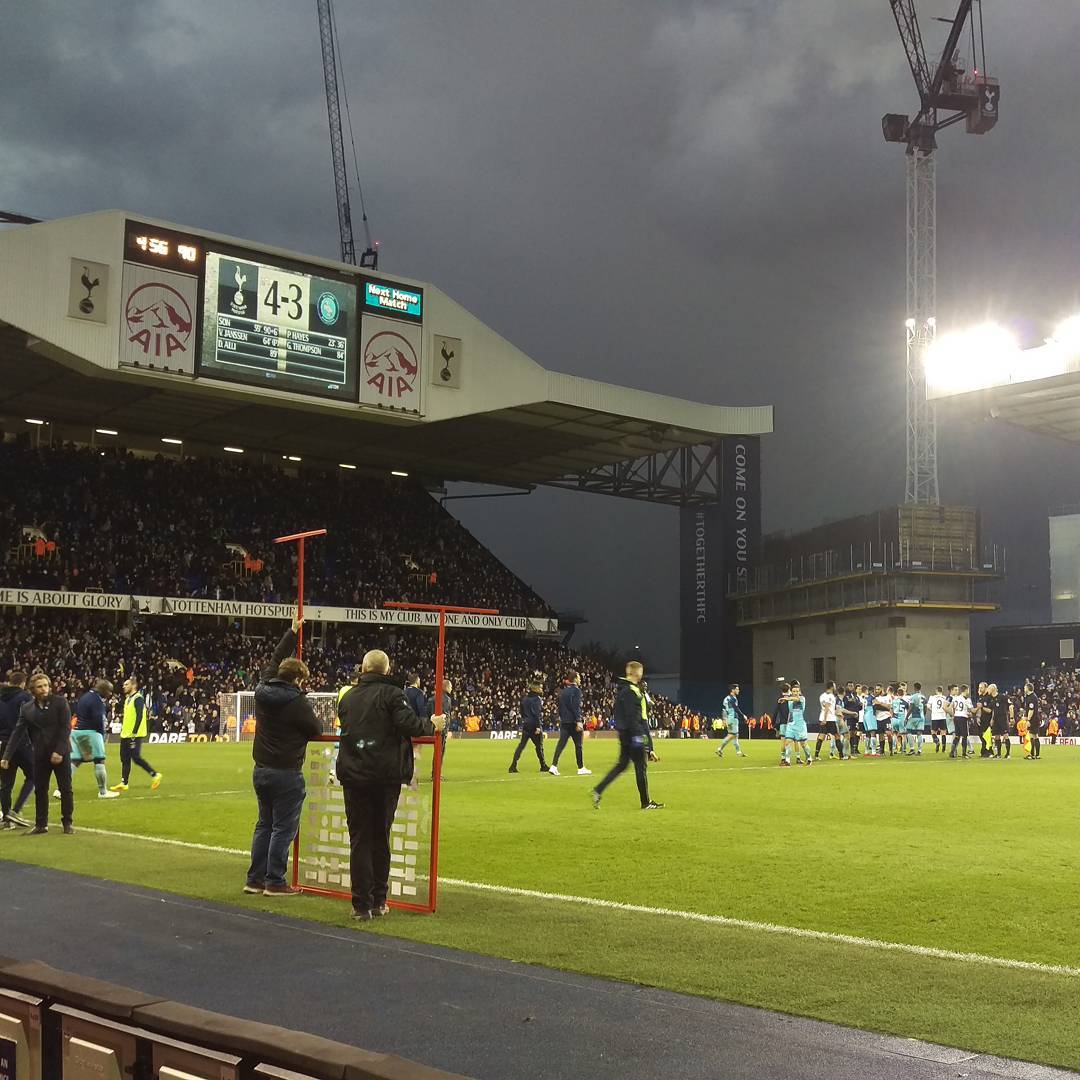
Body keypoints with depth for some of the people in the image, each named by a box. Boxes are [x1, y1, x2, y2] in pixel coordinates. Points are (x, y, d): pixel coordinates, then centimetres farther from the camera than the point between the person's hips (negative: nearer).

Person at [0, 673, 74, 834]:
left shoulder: (60, 701, -5)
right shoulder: (27, 708, 4)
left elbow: (65, 728, -9)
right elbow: (17, 734, 2)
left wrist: (59, 751, -17)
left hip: (61, 753, -3)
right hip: (40, 755, 3)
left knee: (65, 789, 2)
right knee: (40, 790, 7)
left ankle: (67, 823, 12)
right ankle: (41, 824, 17)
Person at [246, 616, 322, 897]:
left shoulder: (263, 691, 3)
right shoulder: (297, 703, -17)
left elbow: (275, 661, 19)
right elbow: (316, 731, -4)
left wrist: (291, 633, 29)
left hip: (260, 770, 8)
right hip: (286, 773, -8)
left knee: (264, 825, 17)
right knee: (283, 828, 0)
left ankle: (255, 879, 19)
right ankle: (275, 882, 2)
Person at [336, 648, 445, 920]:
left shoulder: (348, 697, 10)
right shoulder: (391, 693, -5)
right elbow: (408, 723, -17)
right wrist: (432, 725, 1)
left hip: (353, 776, 2)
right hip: (385, 776, -2)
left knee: (359, 840, 5)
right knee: (381, 839, 10)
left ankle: (361, 905, 2)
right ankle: (378, 902, 16)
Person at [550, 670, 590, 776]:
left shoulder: (563, 691, 14)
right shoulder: (576, 690, -9)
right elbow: (576, 707, -17)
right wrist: (579, 721, -20)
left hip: (564, 721, 6)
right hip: (573, 721, -6)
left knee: (561, 743, 2)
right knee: (578, 745, 4)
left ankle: (554, 766, -10)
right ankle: (581, 768, 11)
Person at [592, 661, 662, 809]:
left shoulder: (623, 689, 15)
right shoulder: (631, 691, -17)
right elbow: (632, 717, -22)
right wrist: (638, 735, -23)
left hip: (625, 734, 10)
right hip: (632, 734, -10)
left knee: (622, 764, 15)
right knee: (641, 766, 0)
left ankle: (598, 791, 9)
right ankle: (646, 802, 8)